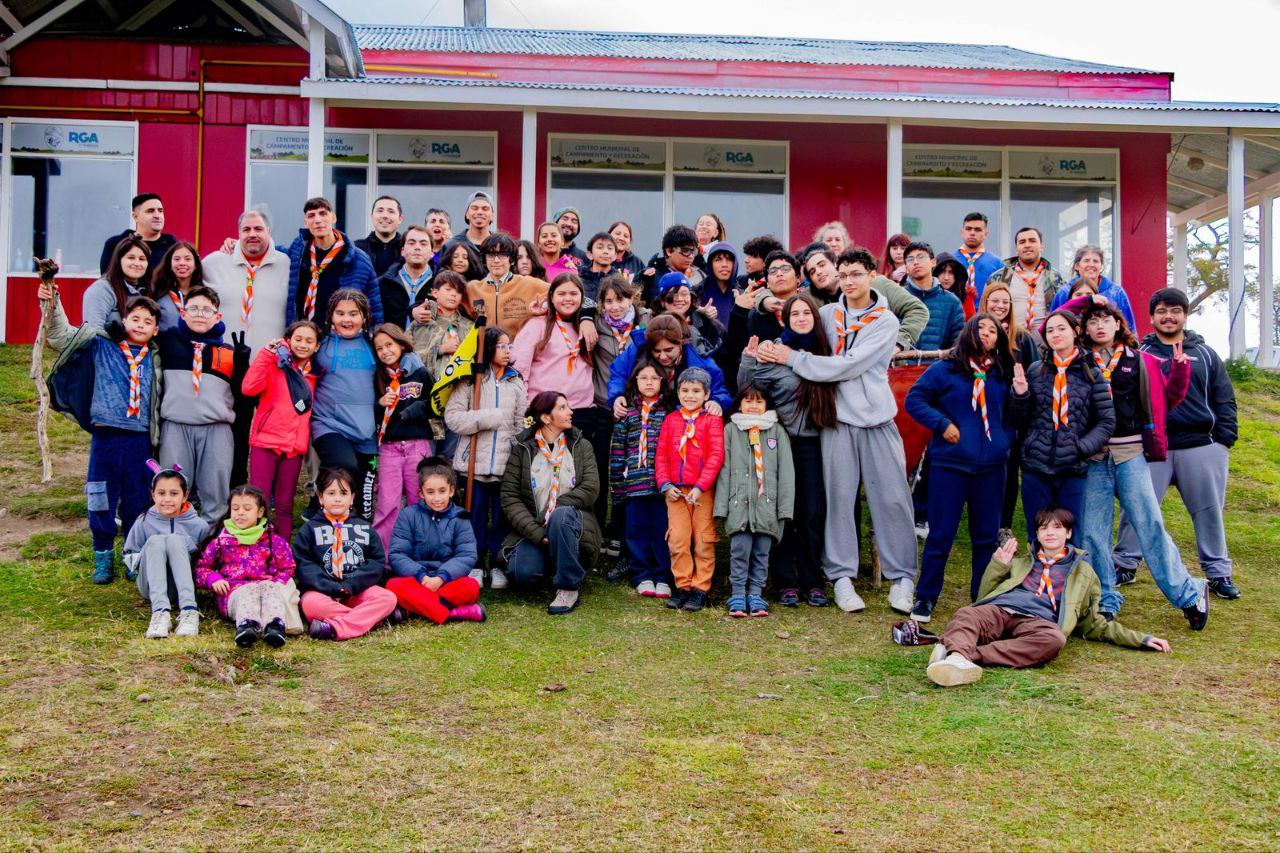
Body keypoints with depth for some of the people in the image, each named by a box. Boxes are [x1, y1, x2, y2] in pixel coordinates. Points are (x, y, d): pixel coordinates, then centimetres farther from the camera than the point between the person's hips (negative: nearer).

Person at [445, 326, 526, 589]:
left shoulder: (516, 382, 12)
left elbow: (521, 424, 9)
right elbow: (452, 417, -7)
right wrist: (490, 418, -12)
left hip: (506, 461, 2)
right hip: (475, 460, -2)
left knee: (502, 514, 4)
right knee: (476, 512, 4)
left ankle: (497, 565, 15)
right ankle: (476, 565, 15)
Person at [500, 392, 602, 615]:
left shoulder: (581, 446, 8)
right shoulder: (521, 449, 3)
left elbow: (590, 489, -4)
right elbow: (509, 497, -5)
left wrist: (554, 508, -15)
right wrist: (535, 532, -17)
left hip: (570, 523, 0)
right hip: (533, 528, 0)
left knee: (561, 515, -36)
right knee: (523, 573, -29)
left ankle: (569, 588, -24)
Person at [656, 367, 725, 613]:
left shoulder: (712, 420, -1)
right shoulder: (671, 420, 11)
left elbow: (716, 456, -7)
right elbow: (661, 455, 10)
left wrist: (700, 487, -14)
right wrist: (665, 485, -3)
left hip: (704, 491, -3)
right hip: (676, 491, 3)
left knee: (703, 541, 2)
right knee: (677, 541, 2)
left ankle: (700, 588, 9)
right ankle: (682, 585, 12)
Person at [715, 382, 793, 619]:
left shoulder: (776, 430, 11)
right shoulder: (731, 429, 11)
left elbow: (786, 470, 7)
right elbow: (724, 468, 6)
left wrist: (785, 506, -2)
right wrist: (721, 505, -2)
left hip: (767, 502, 1)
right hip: (739, 501, -1)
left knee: (762, 552, 3)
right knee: (740, 550, -7)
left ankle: (755, 594, 12)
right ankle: (737, 594, 3)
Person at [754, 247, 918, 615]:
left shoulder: (885, 321, -3)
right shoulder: (827, 313, 7)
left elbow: (847, 366, -13)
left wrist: (791, 358, -12)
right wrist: (770, 347, -7)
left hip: (877, 419, -2)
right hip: (838, 419, 2)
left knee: (892, 498, -1)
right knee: (838, 496, 0)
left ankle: (902, 577, 10)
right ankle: (842, 575, 10)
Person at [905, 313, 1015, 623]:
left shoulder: (1002, 375, 9)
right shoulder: (945, 369, -3)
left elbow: (1011, 416, 20)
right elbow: (913, 399, -3)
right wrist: (942, 424, -11)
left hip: (992, 467, 4)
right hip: (950, 465, -4)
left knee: (987, 536, 11)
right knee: (941, 535, 1)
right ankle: (925, 597, 13)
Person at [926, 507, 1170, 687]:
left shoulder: (1083, 572, 32)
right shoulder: (1020, 564, 36)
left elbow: (1095, 625, 30)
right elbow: (983, 597, 30)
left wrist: (1141, 639, 20)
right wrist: (997, 565, 18)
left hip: (1037, 620, -2)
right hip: (998, 610, 2)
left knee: (1054, 640, -41)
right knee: (967, 614, -35)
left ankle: (967, 654, -54)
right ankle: (956, 656, -65)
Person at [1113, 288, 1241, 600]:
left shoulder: (1205, 354, 12)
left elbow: (1224, 399, 11)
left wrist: (1226, 438, 1)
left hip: (1202, 447, 2)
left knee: (1209, 511, 6)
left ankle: (1218, 572, 17)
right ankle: (1125, 564, 14)